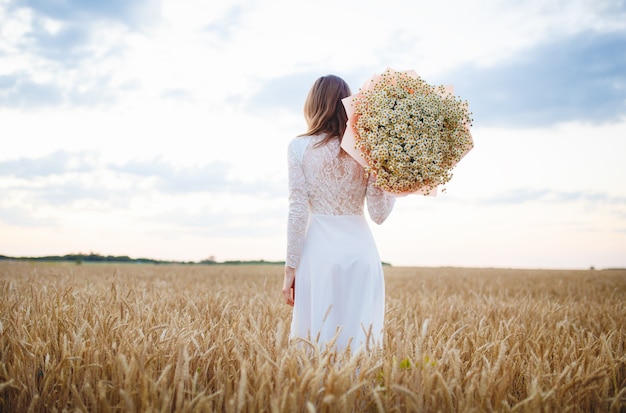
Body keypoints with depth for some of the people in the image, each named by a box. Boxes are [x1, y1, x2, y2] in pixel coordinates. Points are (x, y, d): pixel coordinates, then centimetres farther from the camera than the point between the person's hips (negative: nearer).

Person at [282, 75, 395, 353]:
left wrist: (290, 267, -1)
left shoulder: (299, 147, -2)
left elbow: (297, 212, -6)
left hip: (319, 250, -1)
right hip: (360, 249, 2)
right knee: (360, 339, 7)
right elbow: (379, 214, -1)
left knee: (317, 338, 5)